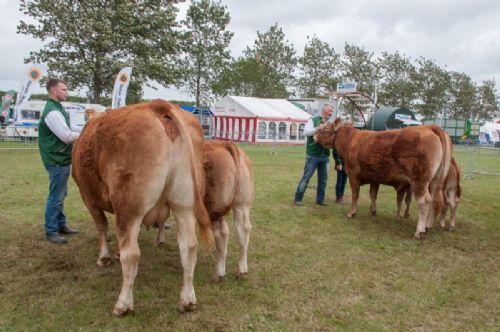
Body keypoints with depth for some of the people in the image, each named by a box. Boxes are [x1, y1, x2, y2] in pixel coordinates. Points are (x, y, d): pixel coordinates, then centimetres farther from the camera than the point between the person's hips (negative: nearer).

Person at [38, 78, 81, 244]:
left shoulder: (57, 108, 13)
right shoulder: (52, 112, -19)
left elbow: (67, 128, 17)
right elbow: (67, 136, -22)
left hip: (61, 159, 10)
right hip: (57, 160, -10)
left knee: (60, 195, 17)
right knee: (56, 197, -3)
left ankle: (61, 225, 28)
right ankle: (51, 231, 6)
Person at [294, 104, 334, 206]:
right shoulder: (313, 120, -1)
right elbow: (305, 132, -12)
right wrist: (317, 128, -23)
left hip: (325, 156, 6)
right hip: (313, 155, -6)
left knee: (323, 178, 10)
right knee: (306, 177, -2)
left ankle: (320, 199, 21)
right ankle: (298, 198, 6)